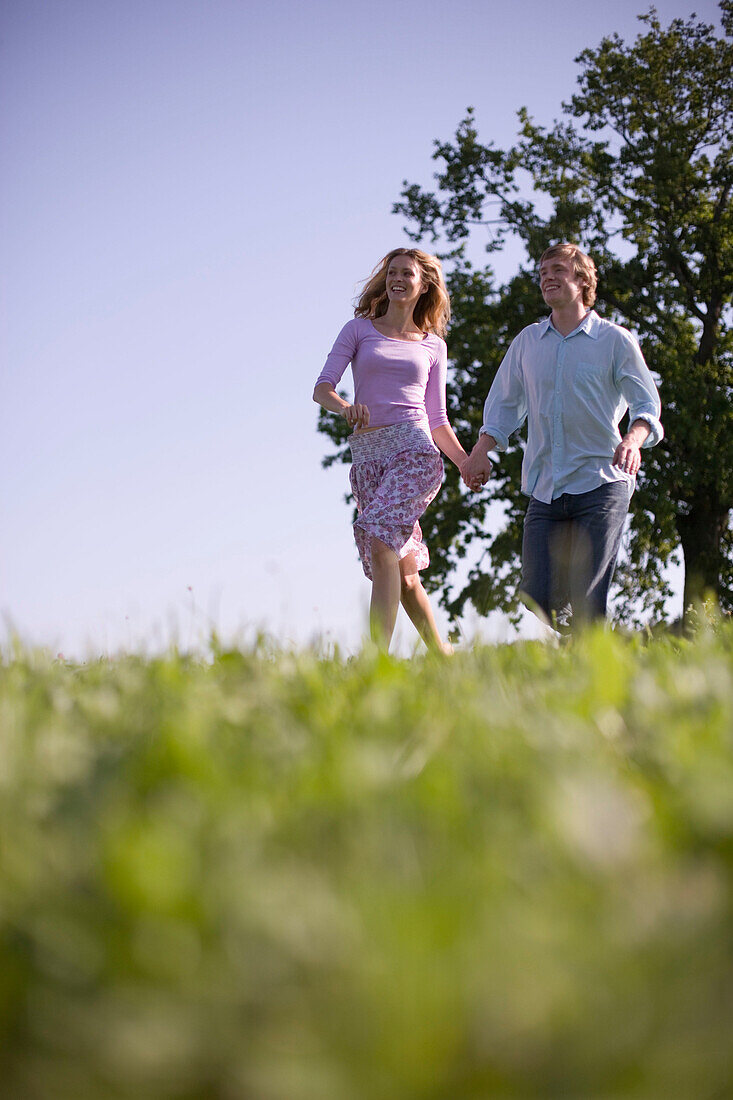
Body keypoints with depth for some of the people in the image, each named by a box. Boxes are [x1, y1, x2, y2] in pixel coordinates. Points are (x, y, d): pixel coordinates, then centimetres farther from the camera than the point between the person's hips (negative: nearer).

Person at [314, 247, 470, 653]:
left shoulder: (433, 345, 16)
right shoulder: (359, 329, 14)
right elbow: (322, 388, 3)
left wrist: (467, 462, 3)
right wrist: (344, 407, -20)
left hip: (414, 447, -2)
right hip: (367, 453, 2)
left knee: (381, 542, -24)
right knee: (403, 570, 2)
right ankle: (442, 653, 17)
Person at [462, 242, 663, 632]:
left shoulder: (614, 340, 3)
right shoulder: (527, 341, 15)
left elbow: (647, 402, -2)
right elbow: (504, 403, 18)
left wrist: (634, 439, -24)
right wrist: (481, 451, 1)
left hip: (601, 484, -4)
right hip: (545, 490, 4)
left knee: (585, 602, -12)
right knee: (537, 598, -5)